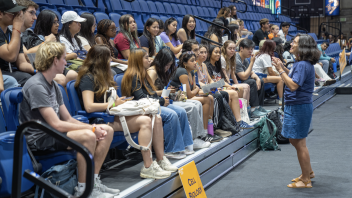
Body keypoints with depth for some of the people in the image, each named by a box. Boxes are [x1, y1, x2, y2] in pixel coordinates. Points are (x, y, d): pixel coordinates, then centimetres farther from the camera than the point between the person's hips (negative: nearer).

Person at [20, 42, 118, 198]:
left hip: (51, 133, 10)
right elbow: (56, 124, -23)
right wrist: (91, 128, -17)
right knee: (87, 136, -32)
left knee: (107, 131, 1)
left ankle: (93, 182, 5)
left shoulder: (53, 85, 14)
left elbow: (68, 119, 11)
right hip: (38, 140, -10)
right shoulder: (36, 86, -17)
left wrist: (94, 128, -5)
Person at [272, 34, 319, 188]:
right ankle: (308, 172, 33)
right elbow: (294, 77, 21)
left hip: (298, 107, -11)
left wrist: (280, 70, -22)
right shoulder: (301, 63, 11)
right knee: (294, 140, 20)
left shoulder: (303, 65, -21)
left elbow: (293, 85, -28)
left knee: (299, 143, -2)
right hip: (295, 106, 11)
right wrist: (283, 67, 10)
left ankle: (306, 180, 8)